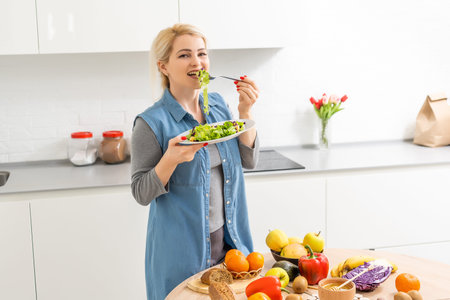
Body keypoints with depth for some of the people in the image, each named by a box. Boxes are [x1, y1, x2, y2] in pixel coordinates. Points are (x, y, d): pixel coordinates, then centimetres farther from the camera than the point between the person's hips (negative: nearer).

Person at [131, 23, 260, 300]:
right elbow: (141, 193, -13)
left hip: (228, 239, 5)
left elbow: (249, 160, 3)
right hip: (182, 248, -5)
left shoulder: (217, 104, 2)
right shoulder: (151, 123, -16)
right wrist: (171, 159, -30)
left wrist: (245, 112, -10)